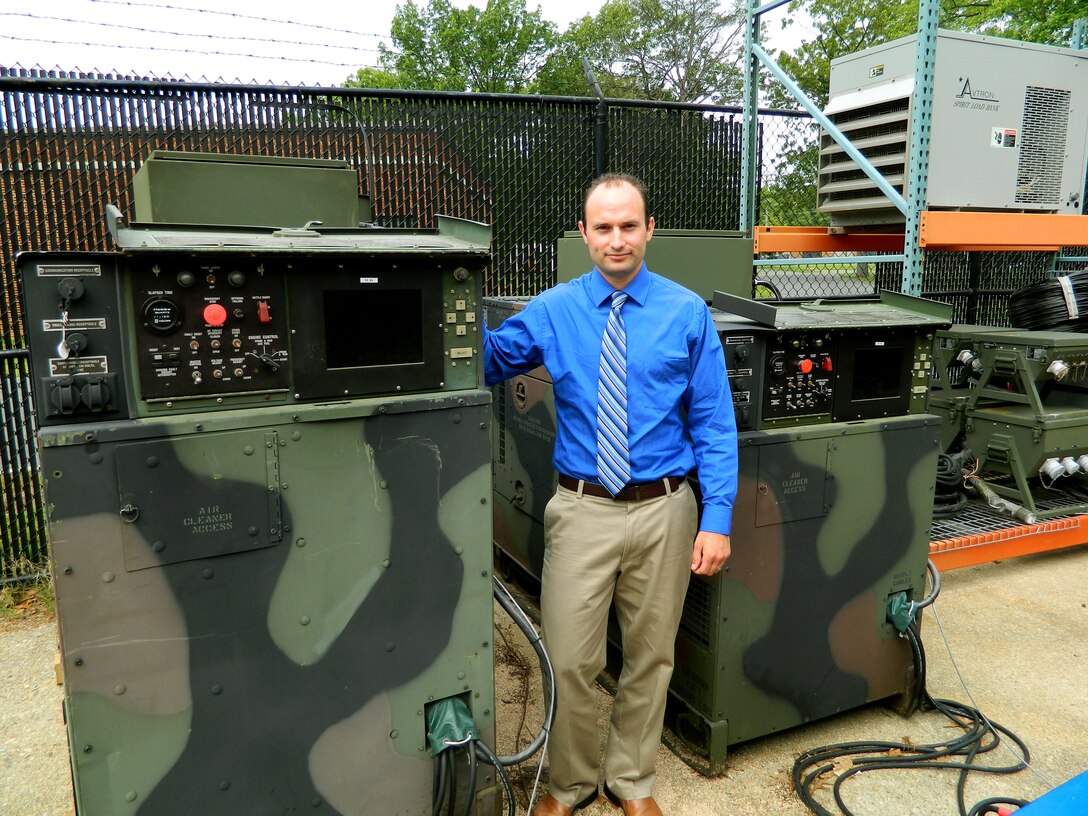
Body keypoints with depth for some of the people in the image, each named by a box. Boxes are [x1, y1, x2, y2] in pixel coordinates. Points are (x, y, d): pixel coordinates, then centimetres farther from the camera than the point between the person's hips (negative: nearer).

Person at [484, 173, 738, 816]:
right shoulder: (552, 311, 1)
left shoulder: (688, 313, -2)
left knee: (651, 656, 16)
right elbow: (486, 366, 5)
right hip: (583, 509, 0)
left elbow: (715, 422, -2)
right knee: (569, 661, 5)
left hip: (664, 510, 1)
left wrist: (717, 518, -8)